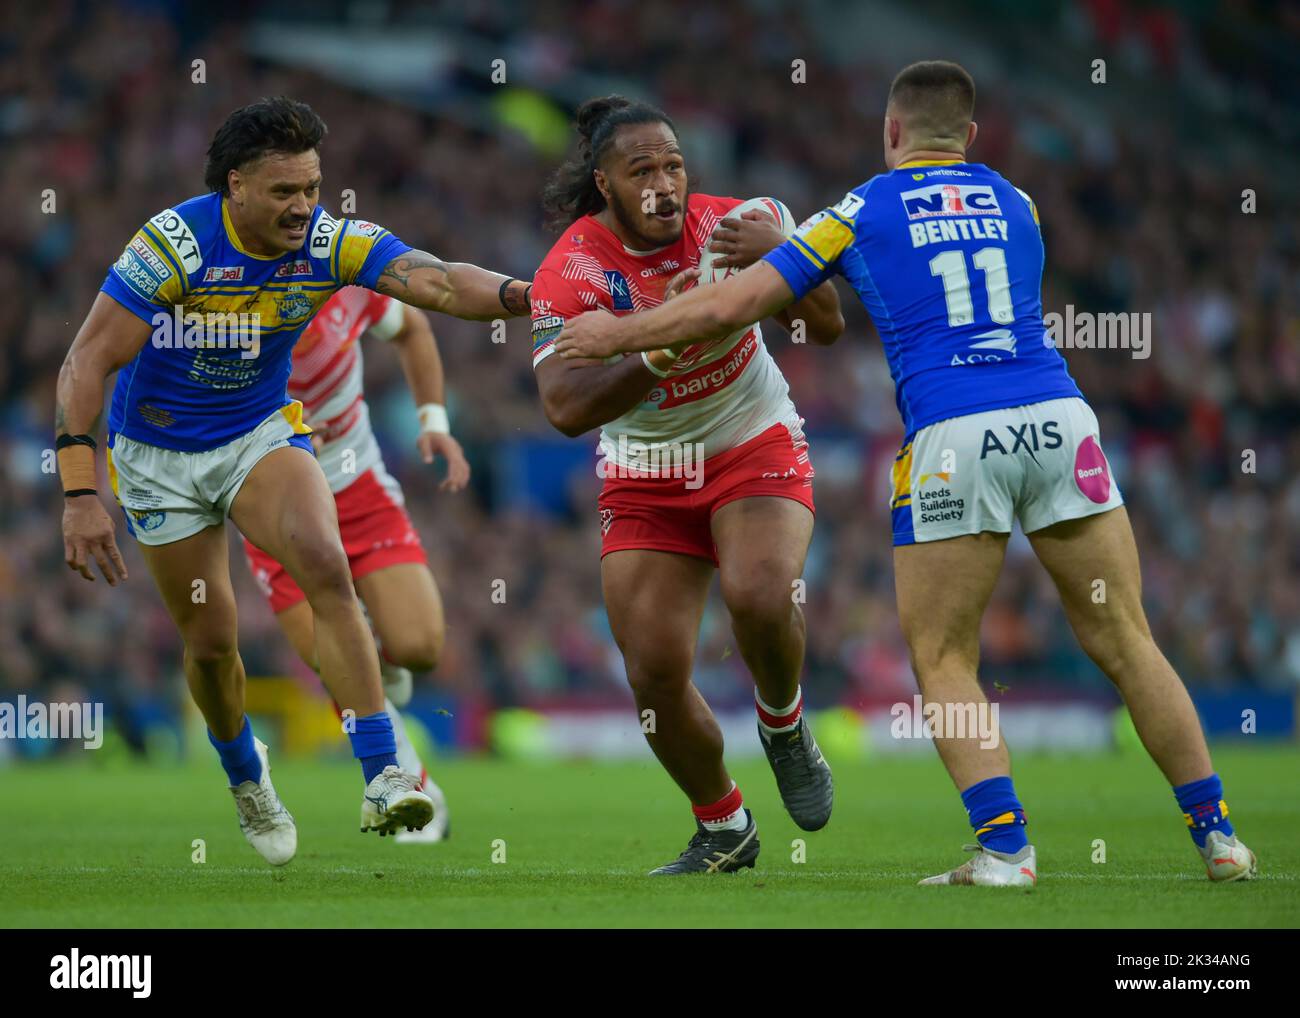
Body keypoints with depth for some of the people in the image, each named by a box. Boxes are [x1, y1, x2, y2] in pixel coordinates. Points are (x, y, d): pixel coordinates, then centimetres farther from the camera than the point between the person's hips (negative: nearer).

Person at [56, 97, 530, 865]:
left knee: (326, 566, -25)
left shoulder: (331, 242, -18)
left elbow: (440, 283, -33)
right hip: (159, 456, -2)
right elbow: (88, 362, -25)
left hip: (262, 433, 2)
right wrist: (81, 495, -31)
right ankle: (247, 778, 37)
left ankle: (383, 776, -27)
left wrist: (519, 293, -54)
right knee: (212, 640, 5)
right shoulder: (175, 242, -27)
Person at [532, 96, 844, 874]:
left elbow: (828, 326, -15)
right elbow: (565, 408, -29)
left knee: (759, 593, -31)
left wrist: (784, 257, -33)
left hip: (756, 448, -1)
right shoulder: (569, 273, -18)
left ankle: (785, 725, 3)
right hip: (646, 479, 1)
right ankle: (724, 830, 18)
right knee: (655, 672, -7)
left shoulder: (730, 226, -14)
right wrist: (658, 350, -40)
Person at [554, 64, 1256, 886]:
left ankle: (1005, 846, -7)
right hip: (1057, 418, 3)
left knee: (943, 662, 8)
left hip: (952, 440, -3)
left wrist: (617, 333, 23)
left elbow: (730, 306, 9)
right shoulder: (1015, 203, 20)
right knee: (1125, 641, 9)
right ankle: (1217, 834, 9)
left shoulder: (859, 215, 10)